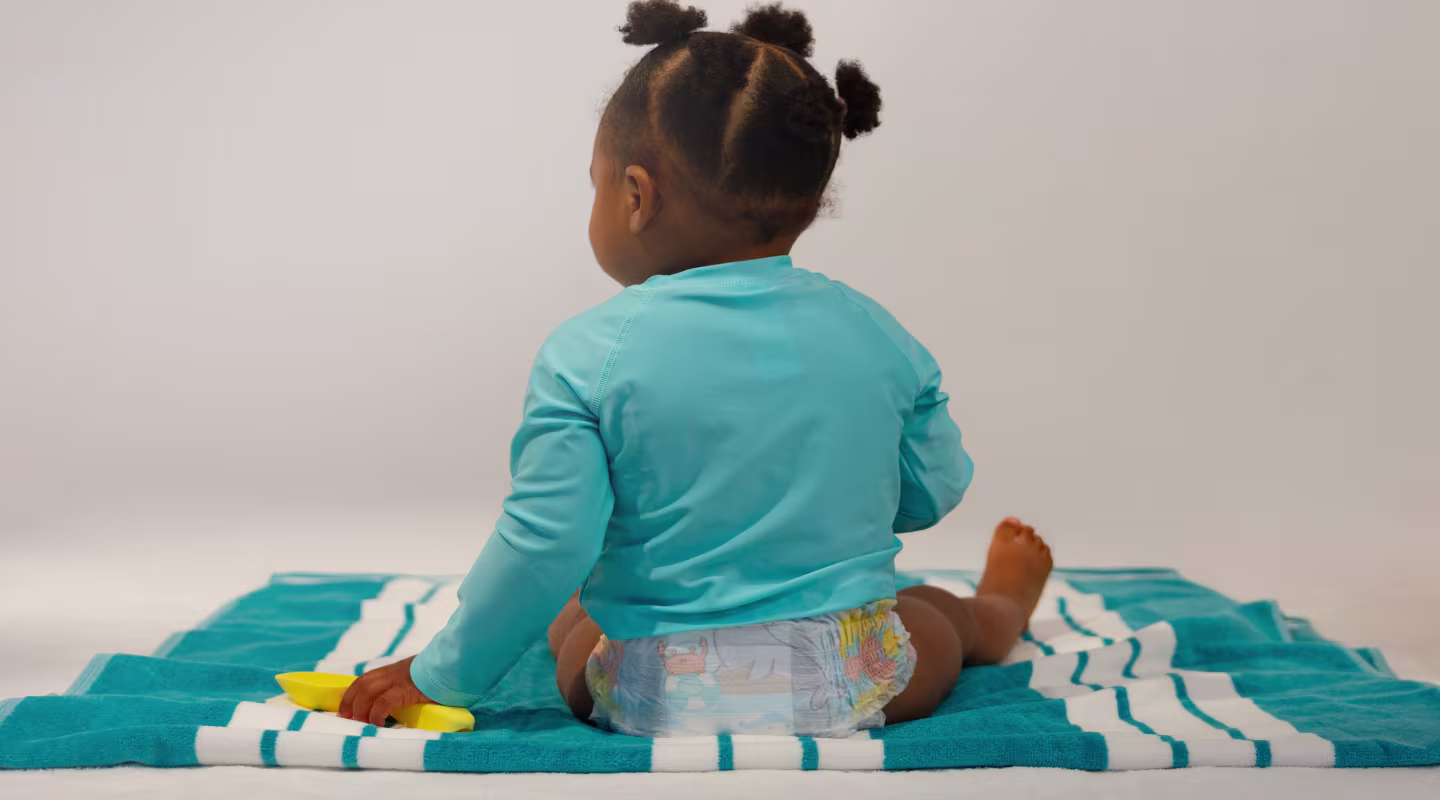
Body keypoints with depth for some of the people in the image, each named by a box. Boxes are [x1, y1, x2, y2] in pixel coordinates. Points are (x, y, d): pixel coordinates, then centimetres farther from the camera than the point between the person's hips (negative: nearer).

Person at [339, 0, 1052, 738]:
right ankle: (1003, 609, 66)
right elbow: (933, 492, 6)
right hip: (852, 684, 2)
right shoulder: (872, 334, -5)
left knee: (571, 619, 32)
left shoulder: (587, 355, -16)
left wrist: (439, 676, -4)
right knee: (940, 618, 35)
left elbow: (546, 544, -17)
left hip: (660, 700, -2)